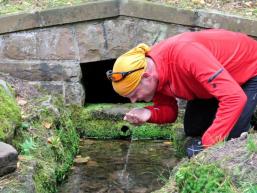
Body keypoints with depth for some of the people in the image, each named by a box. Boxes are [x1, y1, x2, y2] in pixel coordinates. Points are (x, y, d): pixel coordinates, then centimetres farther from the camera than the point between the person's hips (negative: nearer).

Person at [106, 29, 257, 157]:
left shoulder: (185, 55, -43)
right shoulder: (153, 72, -16)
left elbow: (234, 97, -45)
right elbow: (169, 110, -4)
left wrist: (207, 144, -42)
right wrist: (149, 114, -27)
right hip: (219, 73, 7)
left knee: (228, 139, -18)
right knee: (192, 129, 7)